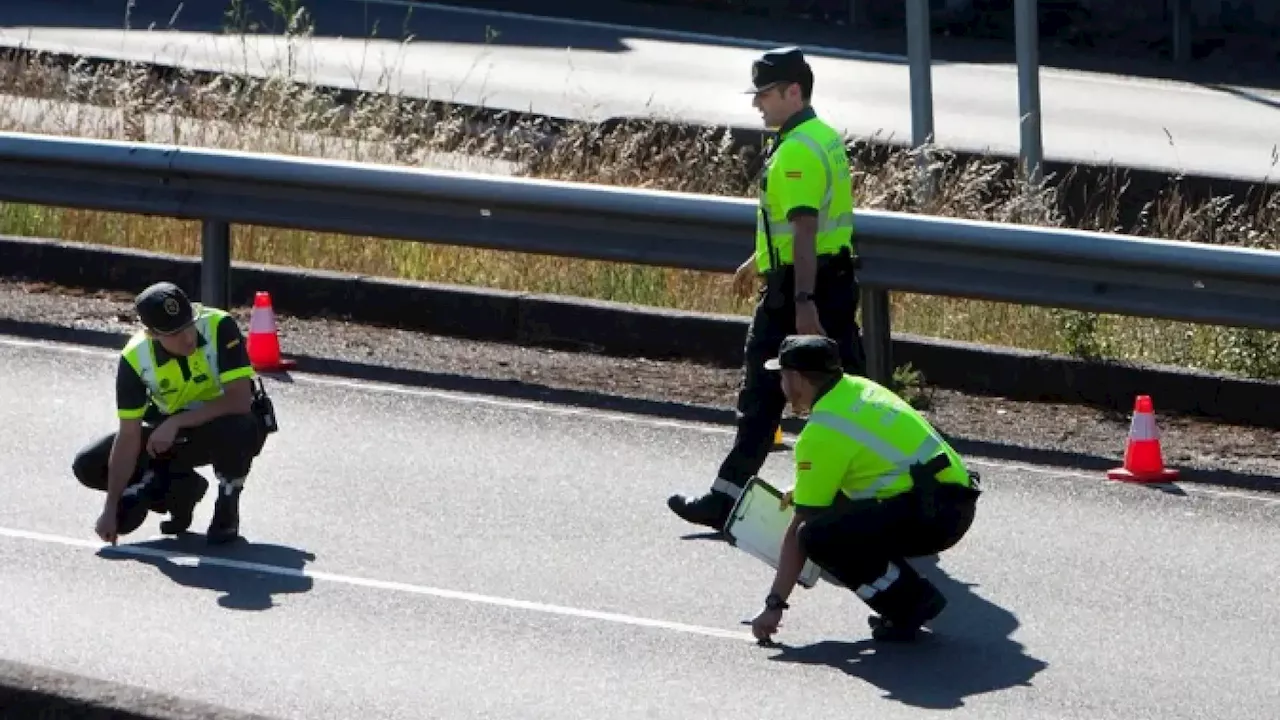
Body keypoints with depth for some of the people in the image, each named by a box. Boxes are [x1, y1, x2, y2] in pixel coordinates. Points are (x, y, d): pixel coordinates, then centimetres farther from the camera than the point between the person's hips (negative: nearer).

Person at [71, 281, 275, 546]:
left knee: (237, 428, -40)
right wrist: (111, 509, -20)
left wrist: (176, 423, -33)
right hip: (170, 432, 3)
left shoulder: (219, 327, -29)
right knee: (88, 467, -11)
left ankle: (227, 509, -10)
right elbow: (128, 437, -17)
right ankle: (181, 487, 8)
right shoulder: (135, 357, -20)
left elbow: (239, 400, -32)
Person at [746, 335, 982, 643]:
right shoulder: (859, 387, 14)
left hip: (933, 515, -10)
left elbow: (798, 531, -8)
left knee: (817, 535, -19)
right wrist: (805, 489, 32)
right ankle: (914, 598, 14)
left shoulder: (821, 433, -10)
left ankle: (911, 603, -9)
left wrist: (774, 605, -2)